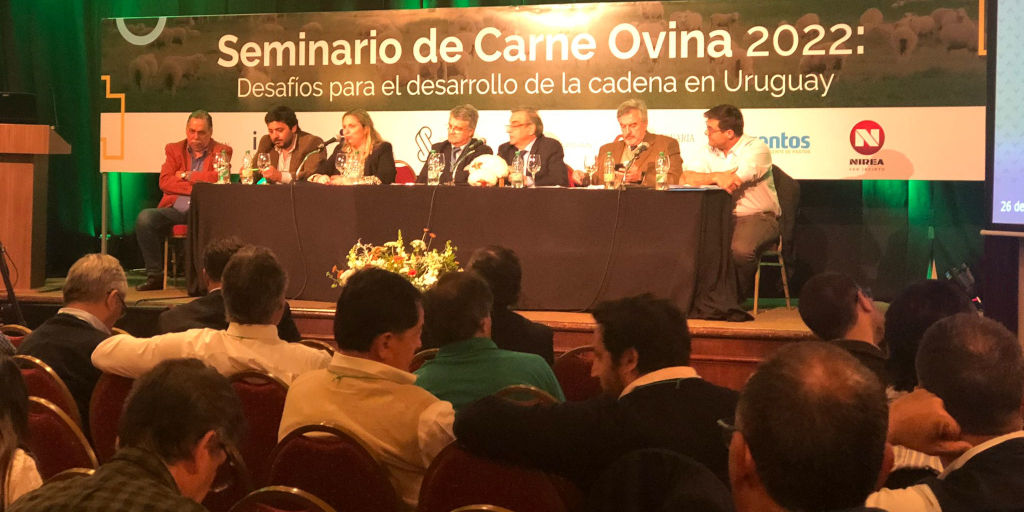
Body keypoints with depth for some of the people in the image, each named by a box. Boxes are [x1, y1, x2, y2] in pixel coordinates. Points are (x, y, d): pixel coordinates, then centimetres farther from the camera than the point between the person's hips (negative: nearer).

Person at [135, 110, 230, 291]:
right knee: (144, 218, -24)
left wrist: (186, 176, 0)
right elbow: (164, 183, 2)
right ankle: (155, 276, -17)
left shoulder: (222, 151, 11)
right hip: (175, 209, 3)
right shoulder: (174, 149, 18)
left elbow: (218, 178, -10)